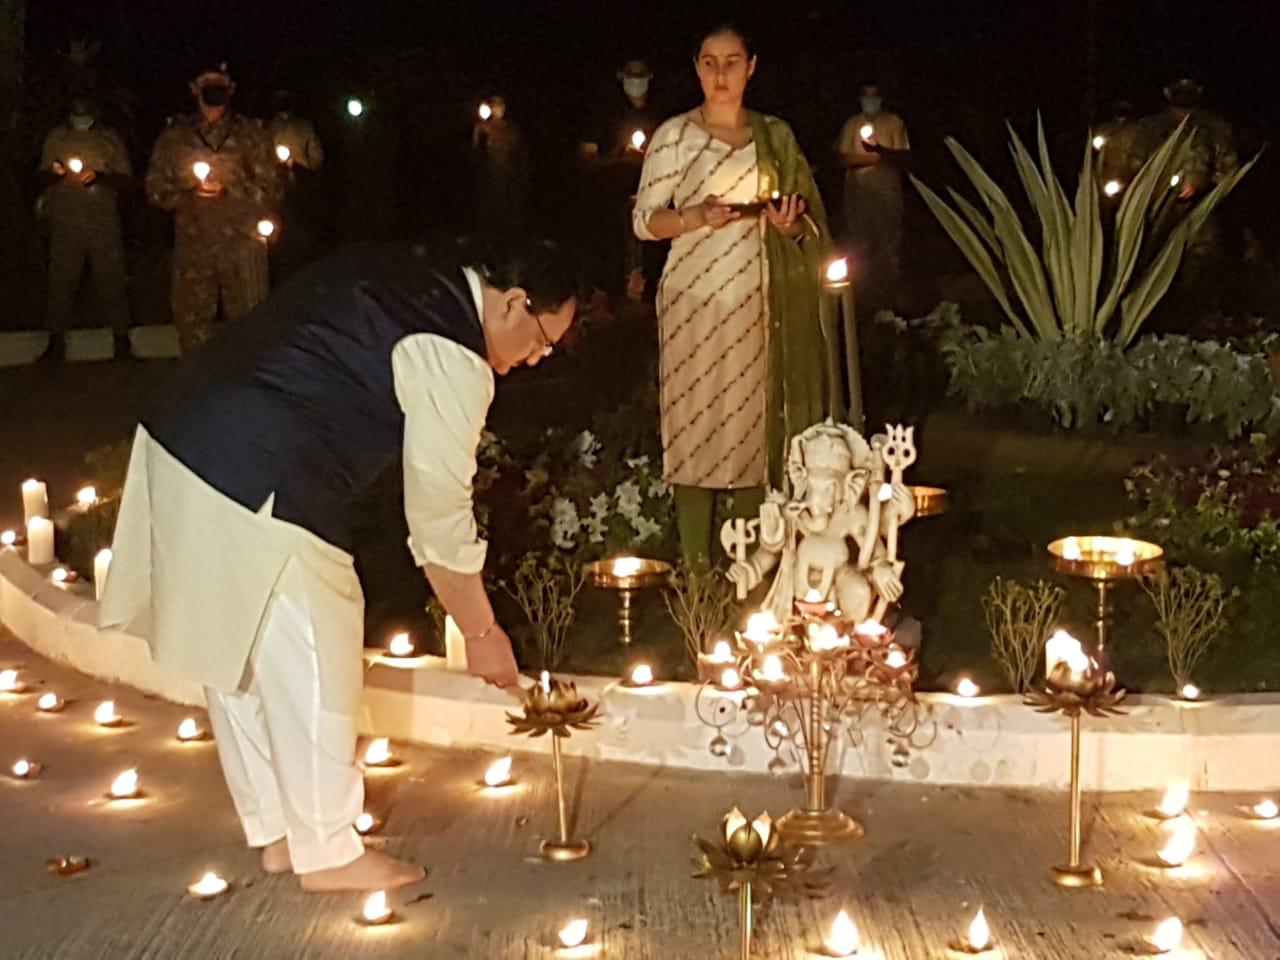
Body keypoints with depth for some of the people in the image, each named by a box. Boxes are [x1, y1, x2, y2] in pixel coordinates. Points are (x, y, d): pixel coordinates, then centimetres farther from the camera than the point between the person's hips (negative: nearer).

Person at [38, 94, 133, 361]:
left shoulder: (109, 138, 3)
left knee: (111, 280, 0)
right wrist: (55, 173, -14)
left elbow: (126, 179, 1)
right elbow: (43, 176, 10)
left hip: (104, 223, -1)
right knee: (61, 281, 4)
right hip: (65, 224, 1)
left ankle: (122, 340, 9)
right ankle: (56, 341, 13)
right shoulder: (57, 137, 6)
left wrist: (99, 176, -18)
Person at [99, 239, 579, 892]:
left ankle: (275, 833, 33)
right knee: (311, 664, 3)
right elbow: (440, 517, -8)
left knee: (236, 653, 18)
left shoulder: (402, 276, 15)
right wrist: (481, 632, 4)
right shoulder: (453, 357, -13)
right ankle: (327, 852, 18)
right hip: (256, 486, -10)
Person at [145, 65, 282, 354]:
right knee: (192, 322, 4)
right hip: (193, 245, 2)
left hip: (242, 243, -2)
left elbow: (271, 189, 3)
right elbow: (156, 188, 9)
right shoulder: (175, 136, 11)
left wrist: (228, 191, -11)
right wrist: (188, 192, -9)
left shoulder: (250, 133, 7)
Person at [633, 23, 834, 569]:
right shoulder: (675, 136, 1)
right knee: (697, 426, -4)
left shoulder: (775, 136, 11)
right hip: (696, 302, -3)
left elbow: (810, 221, 17)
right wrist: (697, 216, -18)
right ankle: (696, 566, 1)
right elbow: (644, 221, 0)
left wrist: (790, 222, -6)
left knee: (758, 426, 4)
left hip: (760, 303, 3)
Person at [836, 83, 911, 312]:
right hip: (858, 190, 1)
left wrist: (880, 150, -20)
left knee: (889, 242, -6)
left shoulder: (894, 123, 6)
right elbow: (844, 158, 1)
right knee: (861, 245, -2)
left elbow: (904, 157, -2)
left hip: (887, 190, -1)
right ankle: (865, 298, 2)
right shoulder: (852, 124, 10)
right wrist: (876, 157, -7)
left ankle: (889, 298, -3)